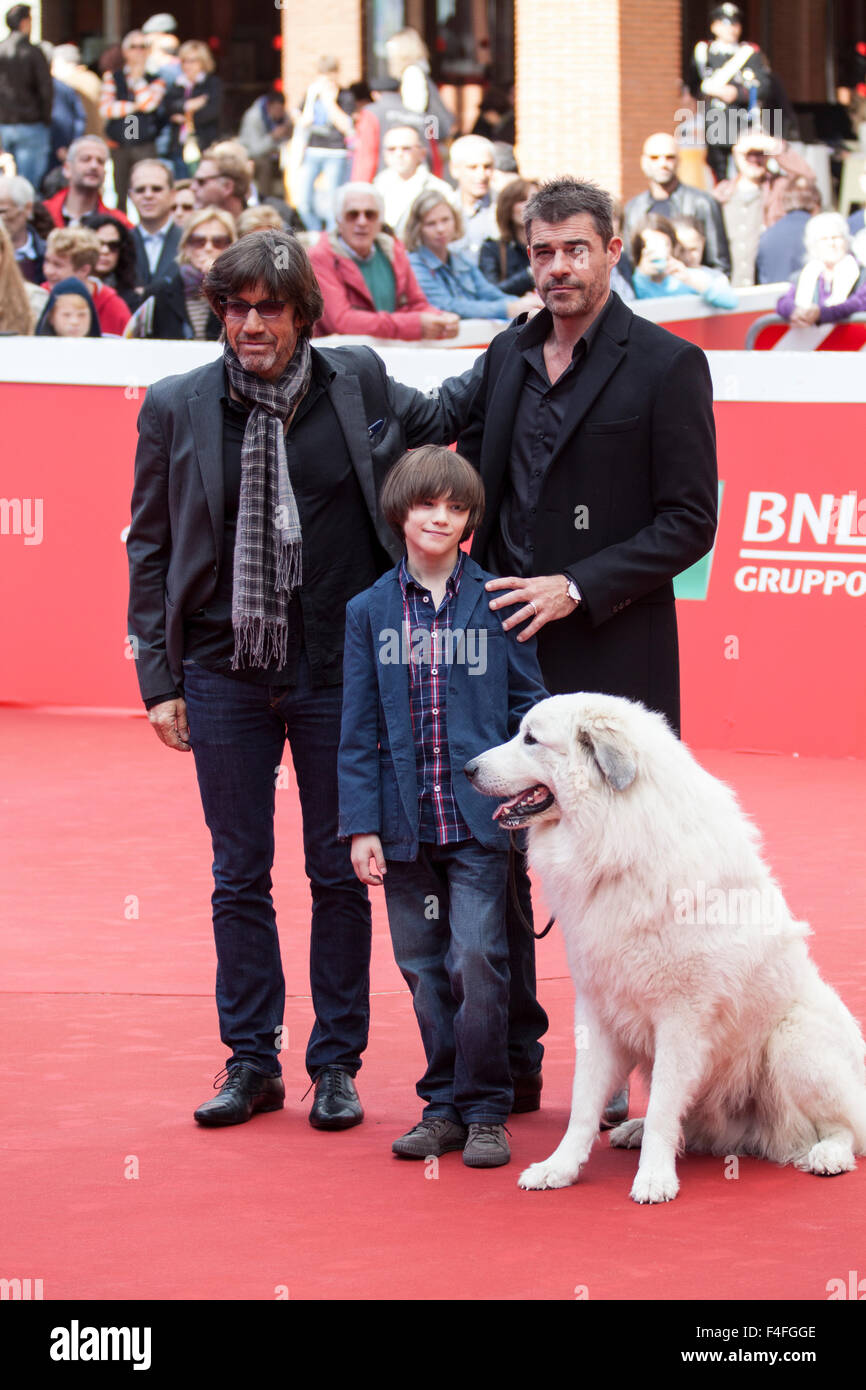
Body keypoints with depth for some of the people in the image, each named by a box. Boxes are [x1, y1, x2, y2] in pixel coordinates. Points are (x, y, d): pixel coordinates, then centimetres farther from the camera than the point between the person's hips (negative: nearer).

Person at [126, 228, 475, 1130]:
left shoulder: (358, 384, 1)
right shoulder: (176, 408, 0)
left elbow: (432, 420, 21)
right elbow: (150, 549, 5)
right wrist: (159, 677, 1)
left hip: (337, 672, 0)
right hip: (226, 674, 0)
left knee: (339, 875, 6)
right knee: (239, 876, 7)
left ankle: (336, 1065, 15)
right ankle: (251, 1062, 17)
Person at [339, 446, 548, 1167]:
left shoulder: (498, 603, 1)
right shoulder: (370, 611, 5)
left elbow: (529, 704, 5)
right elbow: (359, 728, 6)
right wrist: (362, 825, 0)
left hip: (478, 818, -2)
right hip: (405, 822, 2)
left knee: (478, 960, -9)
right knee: (425, 970, 8)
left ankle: (485, 1109, 1)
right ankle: (443, 1105, 19)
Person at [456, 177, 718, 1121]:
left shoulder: (668, 367, -5)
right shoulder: (508, 357, 12)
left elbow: (688, 522, -8)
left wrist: (576, 587, -15)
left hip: (611, 652, -5)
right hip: (503, 645, 5)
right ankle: (510, 1061, 18)